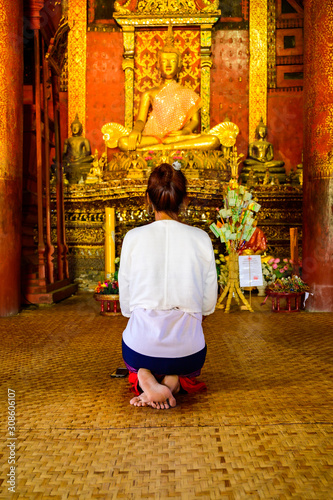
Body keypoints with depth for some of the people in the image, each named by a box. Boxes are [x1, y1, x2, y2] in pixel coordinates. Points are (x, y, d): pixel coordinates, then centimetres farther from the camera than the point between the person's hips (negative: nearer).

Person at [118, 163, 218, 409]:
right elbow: (208, 305, 2)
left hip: (141, 347, -1)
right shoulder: (201, 238, -3)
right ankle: (173, 379, 2)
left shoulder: (133, 237, -5)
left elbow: (125, 305, 2)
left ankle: (145, 378, 2)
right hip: (187, 350, 1)